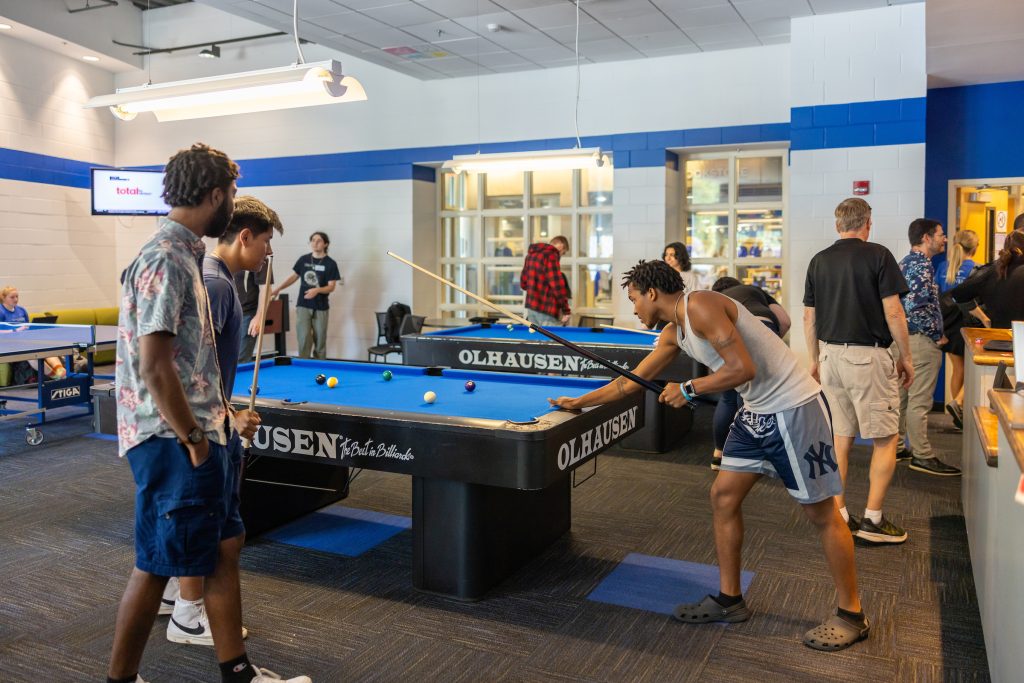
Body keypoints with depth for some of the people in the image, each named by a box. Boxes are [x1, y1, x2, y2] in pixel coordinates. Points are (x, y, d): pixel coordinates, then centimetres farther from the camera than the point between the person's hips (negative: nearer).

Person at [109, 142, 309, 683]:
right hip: (171, 442, -10)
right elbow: (154, 365, -24)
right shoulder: (165, 259, -18)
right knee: (155, 566, 4)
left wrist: (226, 416, 16)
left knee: (225, 546, 15)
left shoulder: (184, 254, 12)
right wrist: (192, 440, -16)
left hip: (201, 434, 10)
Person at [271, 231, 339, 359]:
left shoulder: (330, 264, -4)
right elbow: (293, 277, 15)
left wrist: (317, 290, -25)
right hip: (303, 306, 2)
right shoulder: (303, 259, 5)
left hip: (321, 308, -1)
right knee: (304, 339, -7)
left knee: (320, 341, 6)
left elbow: (331, 287, -7)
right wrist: (278, 289, 6)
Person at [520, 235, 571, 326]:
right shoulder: (551, 255, -13)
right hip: (547, 310, -9)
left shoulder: (531, 254, 14)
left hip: (531, 307, 9)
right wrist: (566, 310, -15)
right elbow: (557, 285, -19)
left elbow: (523, 283, 20)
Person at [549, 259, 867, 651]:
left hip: (792, 408, -9)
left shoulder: (700, 306, -20)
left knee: (821, 514, 3)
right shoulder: (673, 333, 9)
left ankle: (851, 616, 19)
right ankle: (729, 600, 23)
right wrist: (580, 402, 22)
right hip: (756, 413, 9)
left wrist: (688, 390, -15)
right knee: (723, 497, 10)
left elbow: (743, 368, -26)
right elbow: (634, 380, 17)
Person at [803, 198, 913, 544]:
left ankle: (838, 515, 16)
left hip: (830, 356, 5)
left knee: (841, 436, 13)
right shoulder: (878, 256, -7)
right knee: (885, 439, 6)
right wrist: (906, 357, 1)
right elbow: (893, 313, -10)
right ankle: (873, 520, 7)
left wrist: (815, 360, 18)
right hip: (868, 356, -5)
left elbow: (809, 317, 8)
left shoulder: (818, 261, 7)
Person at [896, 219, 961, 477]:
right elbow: (916, 308, -26)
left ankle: (895, 445, 22)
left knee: (901, 396, 14)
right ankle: (922, 456, 2)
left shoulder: (905, 262, 13)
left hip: (905, 338, 10)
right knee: (919, 402, -4)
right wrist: (937, 335, -15)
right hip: (921, 341, -10)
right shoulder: (922, 266, -17)